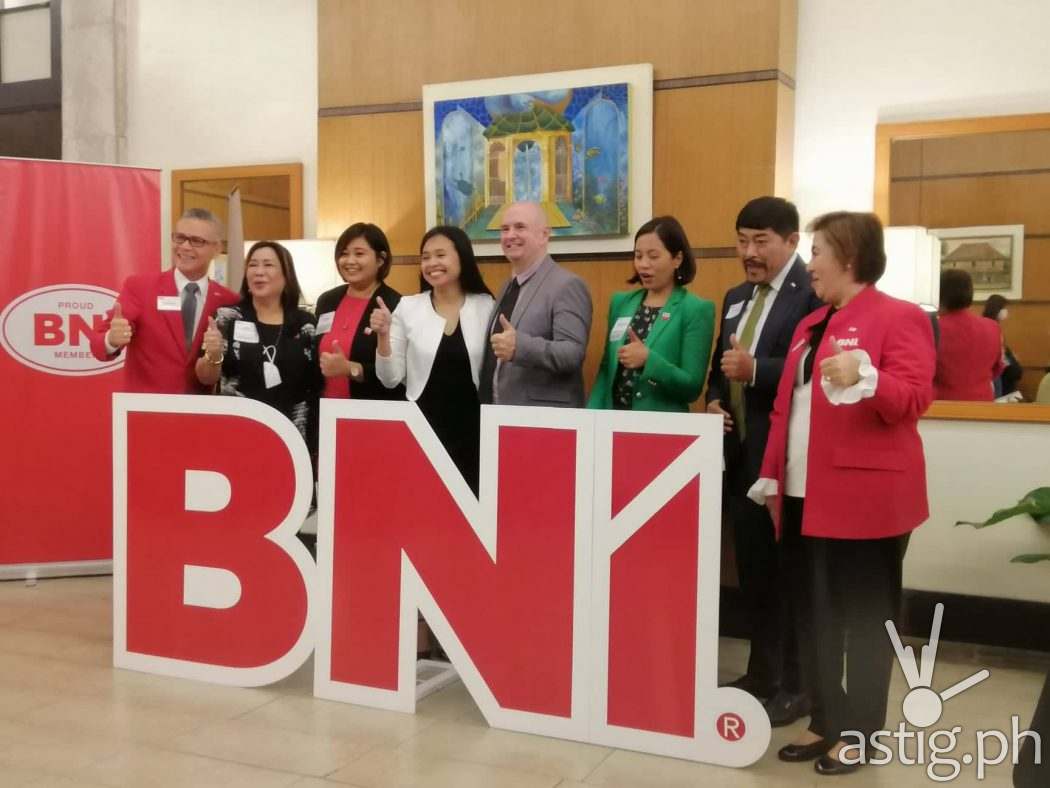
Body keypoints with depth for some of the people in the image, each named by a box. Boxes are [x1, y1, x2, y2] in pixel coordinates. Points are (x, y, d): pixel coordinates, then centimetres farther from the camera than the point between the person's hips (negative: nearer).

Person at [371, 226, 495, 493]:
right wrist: (384, 336, -12)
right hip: (422, 428, 0)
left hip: (473, 428, 1)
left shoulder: (486, 306, 1)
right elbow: (390, 379, 1)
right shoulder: (407, 307, 0)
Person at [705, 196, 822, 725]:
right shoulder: (736, 298, 17)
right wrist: (715, 400, 3)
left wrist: (755, 371, -27)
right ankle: (761, 673, 29)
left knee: (788, 573, 2)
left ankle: (795, 686, 15)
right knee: (751, 570, 16)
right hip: (740, 454, 8)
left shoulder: (814, 294, -11)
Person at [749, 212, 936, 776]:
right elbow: (785, 406, 18)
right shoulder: (811, 323, 18)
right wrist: (772, 476, 13)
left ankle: (859, 733, 15)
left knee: (865, 616, 3)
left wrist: (865, 379, -35)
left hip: (866, 496, -8)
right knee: (814, 614, 12)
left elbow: (914, 397, -17)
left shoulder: (898, 317, -6)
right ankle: (824, 721, 25)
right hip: (807, 495, 8)